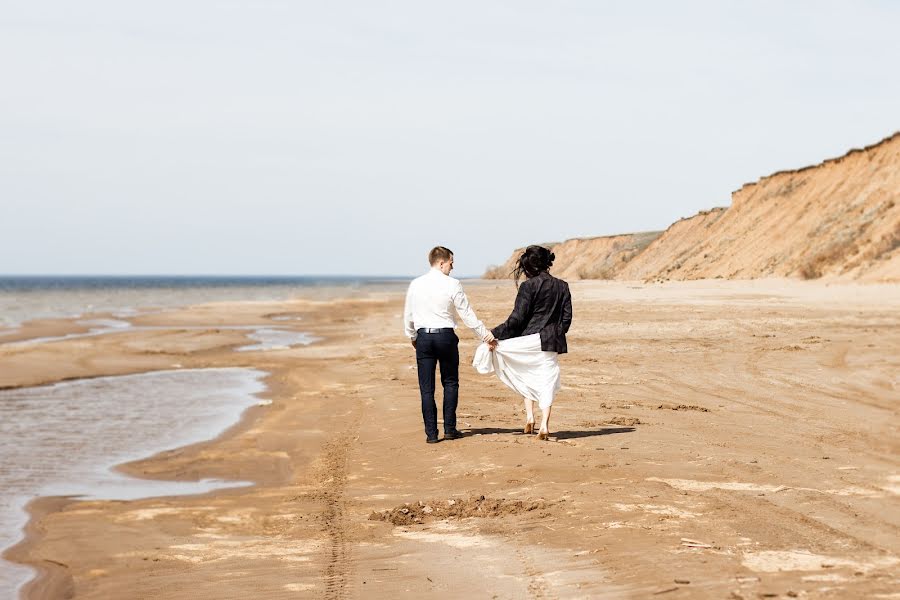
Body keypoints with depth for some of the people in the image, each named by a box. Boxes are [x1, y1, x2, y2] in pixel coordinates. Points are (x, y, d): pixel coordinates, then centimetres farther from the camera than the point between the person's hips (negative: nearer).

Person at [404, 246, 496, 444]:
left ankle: (431, 433, 3)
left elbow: (408, 315, 12)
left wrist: (412, 336, 27)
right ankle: (449, 429, 10)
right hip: (446, 336, -2)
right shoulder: (452, 284, -7)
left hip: (423, 337, 2)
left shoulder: (416, 284, 4)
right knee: (450, 383, 13)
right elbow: (467, 314, -5)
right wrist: (484, 334, 3)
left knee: (426, 388, 4)